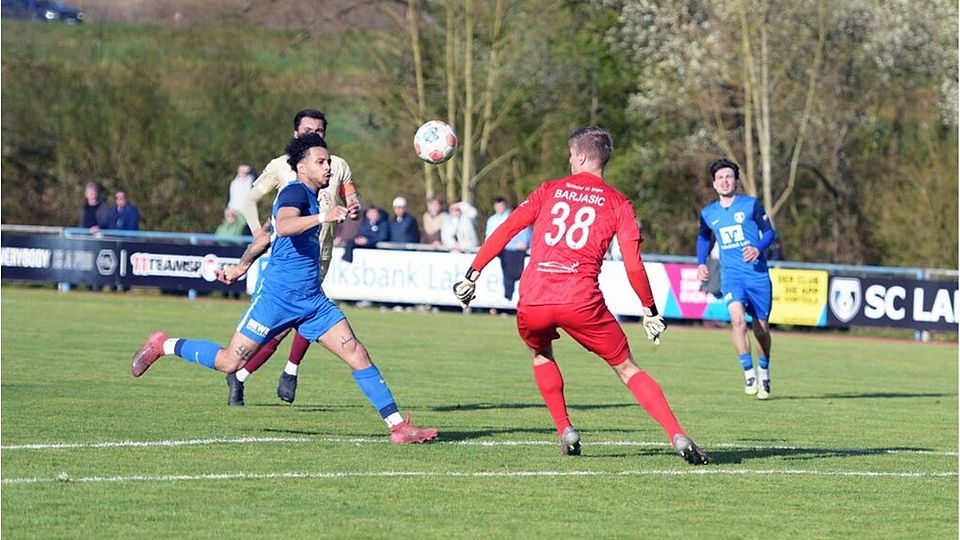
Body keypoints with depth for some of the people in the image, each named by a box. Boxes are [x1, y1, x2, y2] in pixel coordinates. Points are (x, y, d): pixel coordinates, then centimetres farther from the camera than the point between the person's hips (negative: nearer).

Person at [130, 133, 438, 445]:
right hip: (277, 297, -8)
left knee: (358, 355, -5)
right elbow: (283, 226, -35)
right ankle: (162, 345, 21)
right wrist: (322, 217, -48)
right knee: (229, 363, -2)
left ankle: (398, 426, -7)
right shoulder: (295, 192, -12)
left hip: (312, 301, 8)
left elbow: (267, 236, 28)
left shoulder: (310, 197, 17)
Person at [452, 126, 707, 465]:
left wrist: (472, 275, 14)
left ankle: (565, 431, 21)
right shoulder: (617, 204, 10)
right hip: (581, 301, -1)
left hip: (532, 302, 1)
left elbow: (505, 231, 10)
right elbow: (633, 266, 1)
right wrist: (651, 311, 12)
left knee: (539, 353, 33)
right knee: (626, 368, 10)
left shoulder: (550, 191, 16)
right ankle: (678, 437, -4)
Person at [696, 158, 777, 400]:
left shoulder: (751, 205, 0)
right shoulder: (708, 213, 9)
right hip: (730, 274, 1)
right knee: (738, 318, -24)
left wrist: (758, 248, -15)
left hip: (757, 273, -1)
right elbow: (703, 238, 26)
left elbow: (769, 232, 5)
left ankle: (764, 371, 31)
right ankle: (749, 373, -17)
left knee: (761, 327, 6)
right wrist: (701, 263, 11)